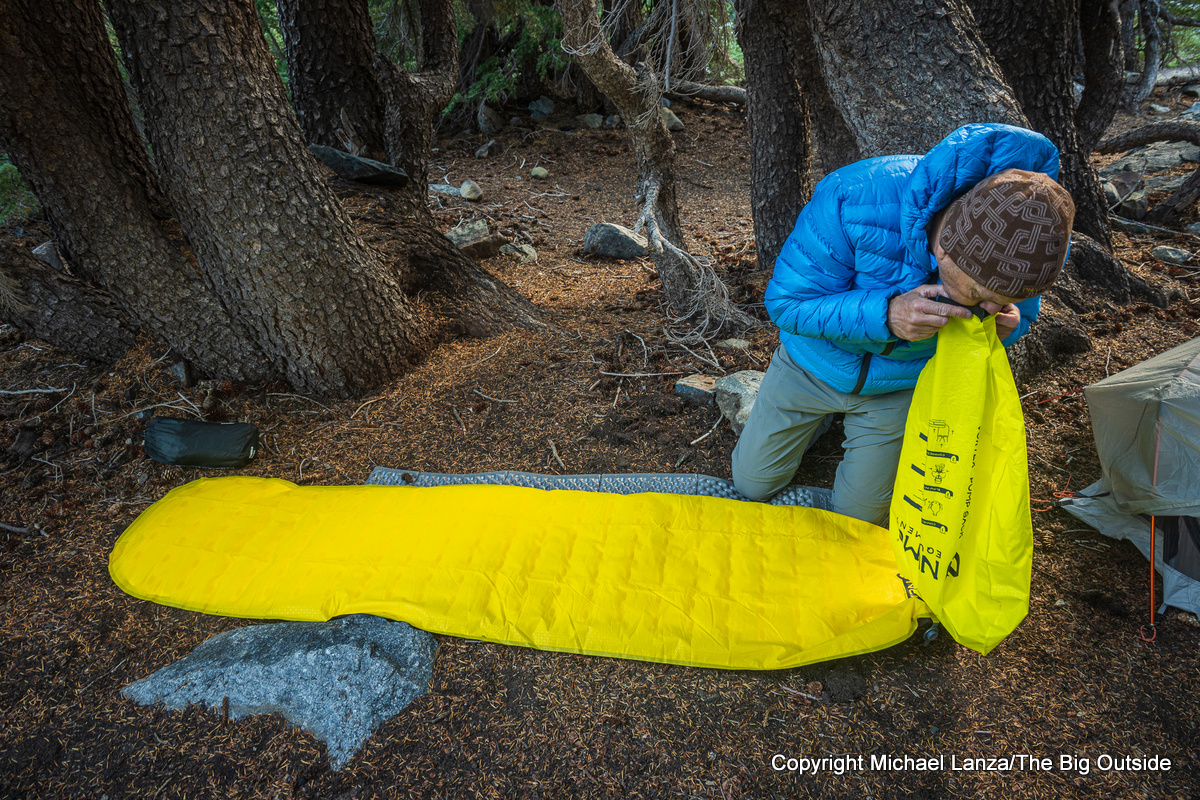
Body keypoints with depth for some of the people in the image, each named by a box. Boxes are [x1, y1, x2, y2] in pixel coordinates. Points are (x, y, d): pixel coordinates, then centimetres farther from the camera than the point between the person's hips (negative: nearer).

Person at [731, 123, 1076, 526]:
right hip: (817, 365, -1)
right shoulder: (855, 199, -39)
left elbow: (1018, 309, -2)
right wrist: (885, 315, -46)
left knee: (859, 515, 10)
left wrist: (1008, 324, -28)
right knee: (753, 482, 15)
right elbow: (786, 301, -30)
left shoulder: (1032, 238, -25)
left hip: (902, 384, 2)